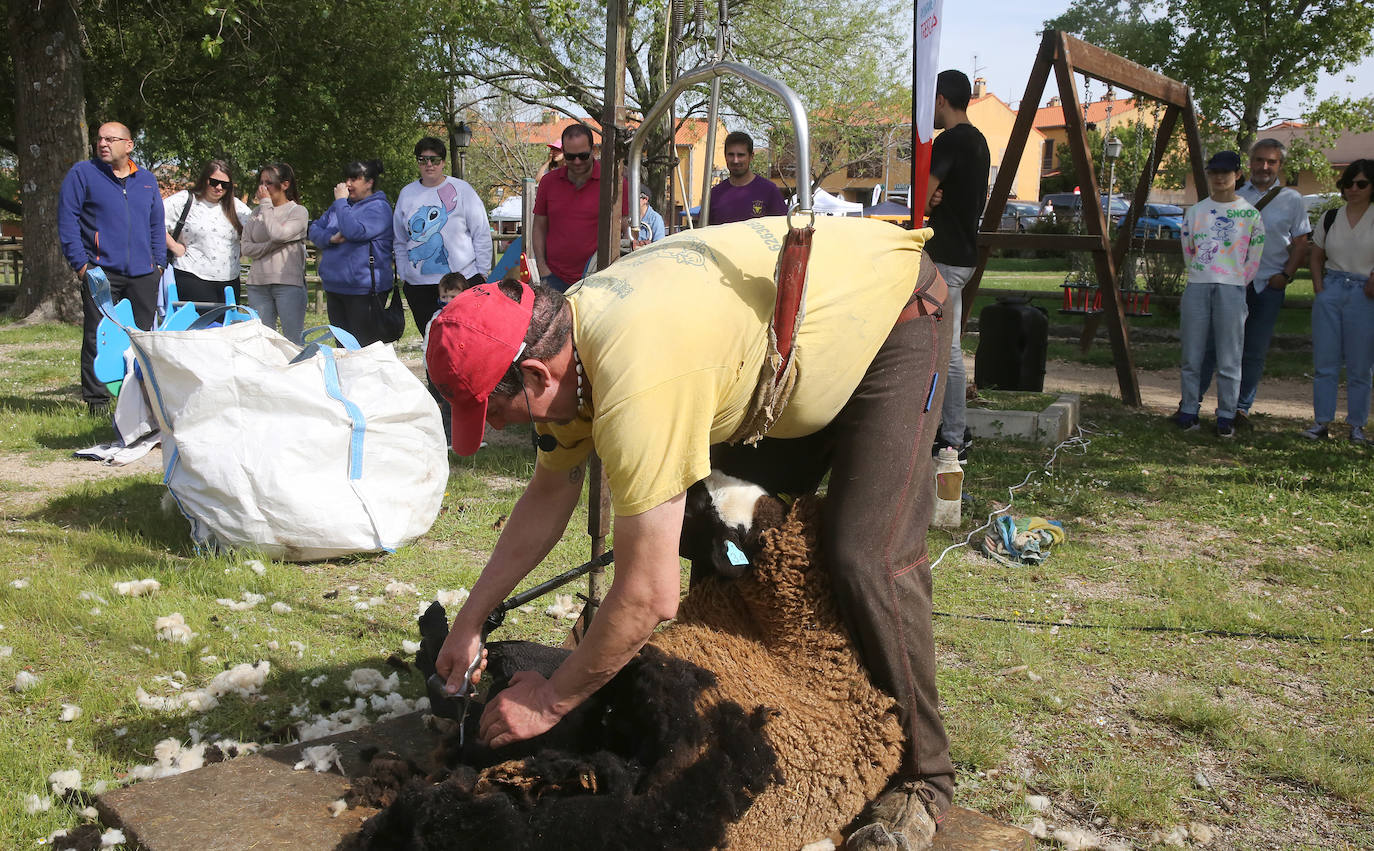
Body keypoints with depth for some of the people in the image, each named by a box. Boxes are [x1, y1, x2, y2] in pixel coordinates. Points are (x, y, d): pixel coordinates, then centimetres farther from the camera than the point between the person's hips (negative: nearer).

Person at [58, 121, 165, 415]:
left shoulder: (146, 179, 14)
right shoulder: (82, 173, 3)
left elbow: (157, 225, 20)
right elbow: (67, 220, 0)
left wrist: (158, 262, 10)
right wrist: (81, 263, -8)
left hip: (143, 273, 3)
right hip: (100, 271, -3)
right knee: (97, 337, -1)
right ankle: (96, 399, 6)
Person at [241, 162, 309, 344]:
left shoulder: (298, 211, 1)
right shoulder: (257, 213, 14)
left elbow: (278, 234, -17)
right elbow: (247, 248, 5)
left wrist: (266, 204, -6)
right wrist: (273, 245, -10)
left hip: (289, 283, -5)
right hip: (258, 283, 5)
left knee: (293, 340, -6)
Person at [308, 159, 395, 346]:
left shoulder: (378, 208, -7)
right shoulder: (341, 205, 17)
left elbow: (354, 232, -22)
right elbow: (314, 230, 14)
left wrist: (341, 200, -12)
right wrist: (331, 238, -8)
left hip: (363, 290, -8)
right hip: (334, 286, 8)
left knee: (364, 346, -5)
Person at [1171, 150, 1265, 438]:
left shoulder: (1250, 214, 5)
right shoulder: (1195, 211, 11)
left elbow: (1254, 259, 9)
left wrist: (1236, 284, 8)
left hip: (1231, 289, -2)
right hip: (1197, 287, 2)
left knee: (1229, 359, -2)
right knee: (1192, 356, 3)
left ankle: (1226, 416, 4)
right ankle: (1188, 410, 11)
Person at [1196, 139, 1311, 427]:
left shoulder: (1292, 200, 5)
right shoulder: (1234, 195, 8)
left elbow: (1300, 242, 6)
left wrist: (1286, 274, -5)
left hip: (1269, 285, 0)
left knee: (1255, 352, 4)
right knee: (1212, 342, -2)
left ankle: (1241, 408, 13)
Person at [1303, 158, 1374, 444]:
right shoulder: (1330, 218, 9)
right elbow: (1316, 257, 17)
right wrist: (1319, 286, 4)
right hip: (1330, 292, 3)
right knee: (1324, 363, 4)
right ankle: (1322, 422, 11)